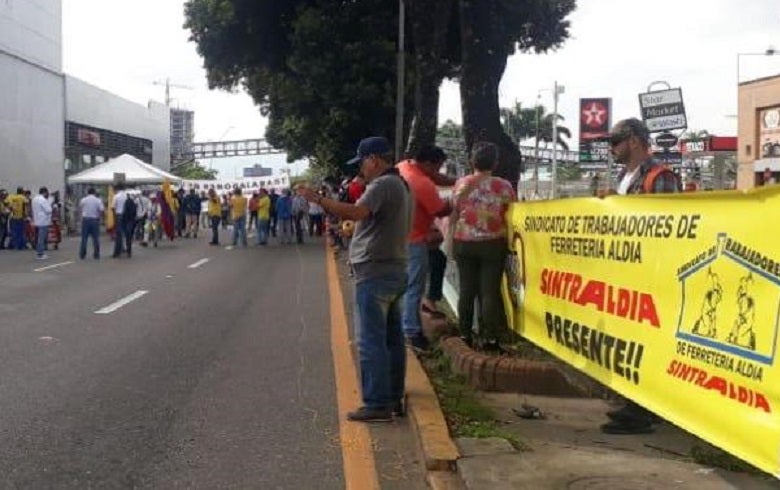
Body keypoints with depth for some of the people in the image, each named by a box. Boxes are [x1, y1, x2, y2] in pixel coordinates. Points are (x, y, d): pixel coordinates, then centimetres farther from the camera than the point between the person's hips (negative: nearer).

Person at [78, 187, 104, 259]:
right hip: (95, 220, -1)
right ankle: (96, 255, 5)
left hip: (85, 219, 1)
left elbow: (80, 210, 9)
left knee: (84, 238, 4)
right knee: (95, 238, 4)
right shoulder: (98, 200, -2)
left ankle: (82, 254, 4)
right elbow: (102, 210, -9)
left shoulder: (83, 200, 1)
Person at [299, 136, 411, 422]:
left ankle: (377, 405, -5)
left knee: (371, 341, -7)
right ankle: (394, 399, 20)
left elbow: (356, 212, -30)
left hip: (375, 272, -10)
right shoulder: (399, 185, 18)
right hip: (394, 270, 10)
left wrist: (318, 199, -26)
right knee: (392, 338, 13)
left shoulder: (382, 184, -15)